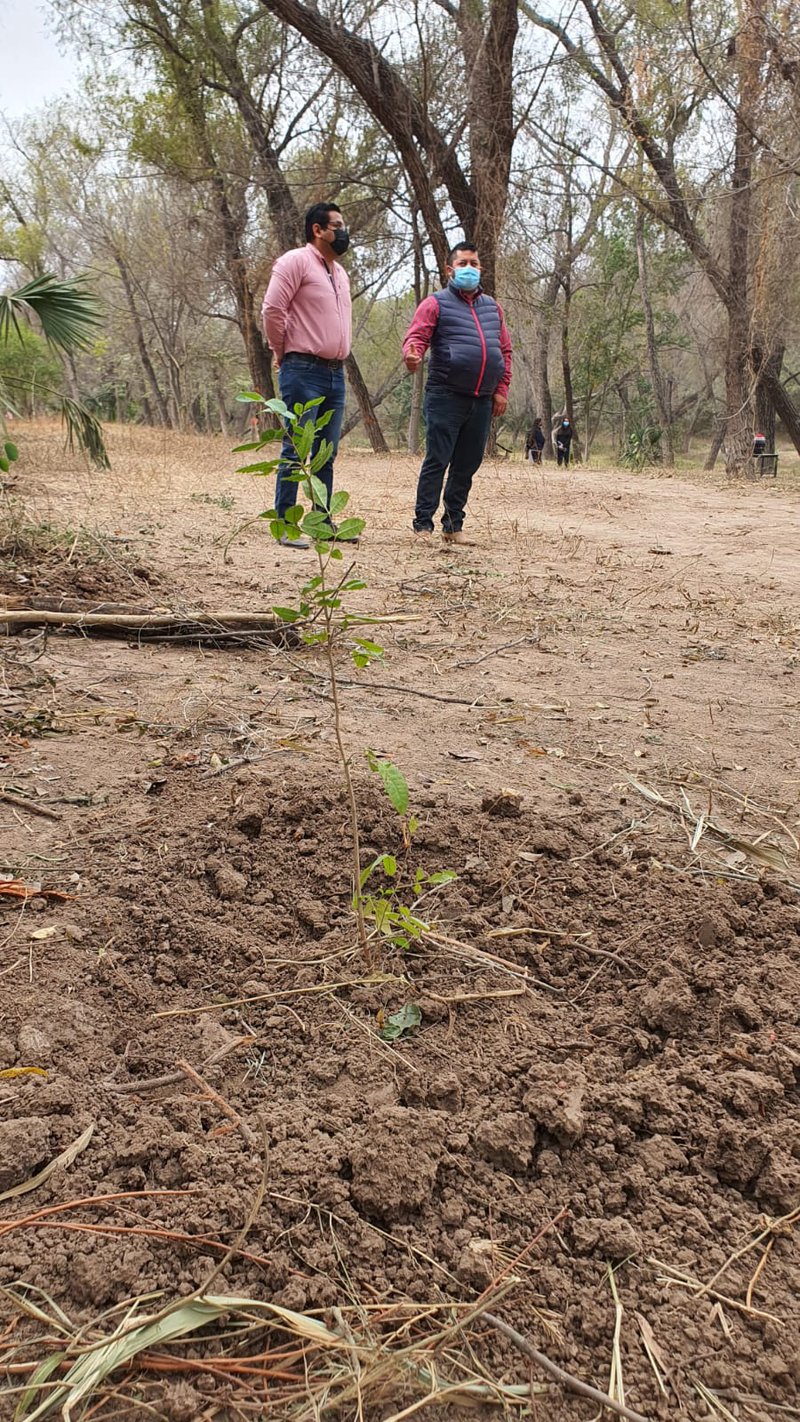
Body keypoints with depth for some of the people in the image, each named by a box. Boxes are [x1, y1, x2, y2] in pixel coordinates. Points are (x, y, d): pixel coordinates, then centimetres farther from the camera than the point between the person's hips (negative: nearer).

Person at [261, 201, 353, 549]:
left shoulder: (339, 271, 20)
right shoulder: (296, 261, -6)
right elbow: (272, 309, -13)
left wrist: (338, 357, 17)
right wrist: (283, 352, -4)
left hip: (335, 374, 8)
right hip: (303, 372, -8)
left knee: (327, 454, 11)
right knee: (296, 451, -8)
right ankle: (285, 527, -4)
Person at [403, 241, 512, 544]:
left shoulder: (492, 307, 19)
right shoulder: (436, 303, 2)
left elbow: (505, 350, 19)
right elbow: (415, 337, -8)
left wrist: (501, 390, 10)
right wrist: (412, 354, -32)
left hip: (482, 402, 5)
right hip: (445, 397, -5)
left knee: (467, 464, 8)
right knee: (437, 460, -7)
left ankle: (454, 525, 16)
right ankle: (423, 524, -3)